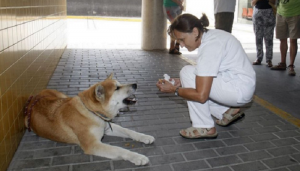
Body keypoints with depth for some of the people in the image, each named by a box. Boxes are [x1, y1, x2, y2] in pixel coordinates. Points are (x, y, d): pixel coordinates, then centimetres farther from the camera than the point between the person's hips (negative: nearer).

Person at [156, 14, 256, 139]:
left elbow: (201, 95, -25)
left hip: (240, 90, -10)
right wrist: (181, 82, 4)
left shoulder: (209, 47, -24)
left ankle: (205, 128, -9)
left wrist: (174, 89, -13)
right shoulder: (211, 35, 4)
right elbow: (205, 76, 15)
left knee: (187, 72, -15)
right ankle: (227, 111, 14)